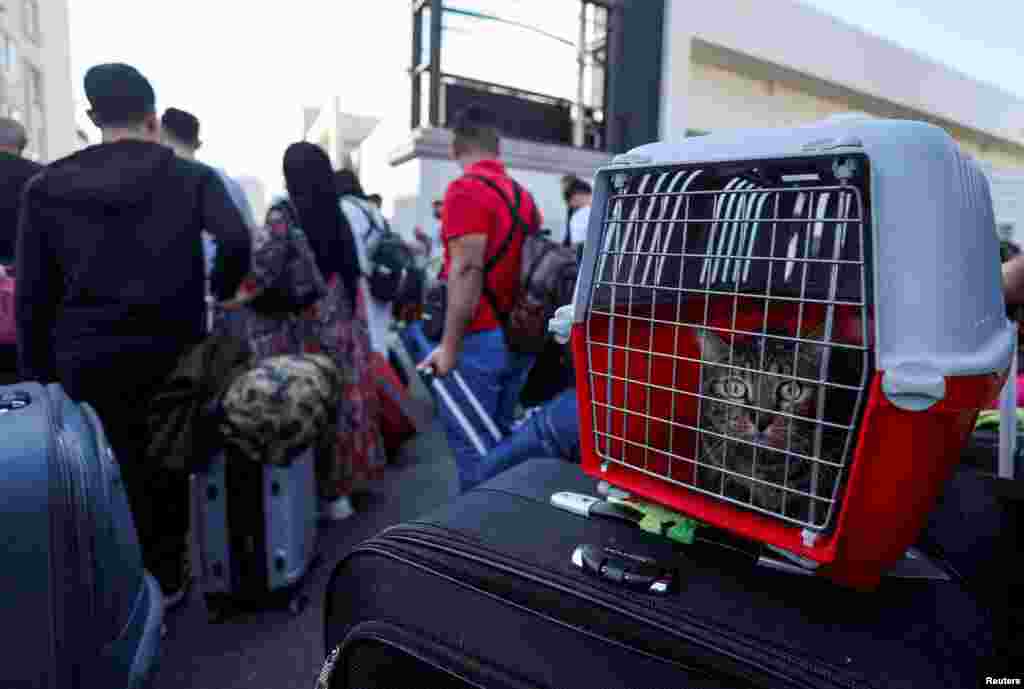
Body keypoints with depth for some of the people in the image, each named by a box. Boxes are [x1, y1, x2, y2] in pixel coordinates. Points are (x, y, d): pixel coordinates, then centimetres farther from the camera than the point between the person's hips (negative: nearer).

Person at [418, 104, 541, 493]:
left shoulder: (466, 189, -11)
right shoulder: (523, 194, 14)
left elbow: (467, 270, -20)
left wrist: (449, 345, -17)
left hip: (481, 339, -8)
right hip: (519, 337, 9)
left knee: (471, 443, 1)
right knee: (499, 438, 18)